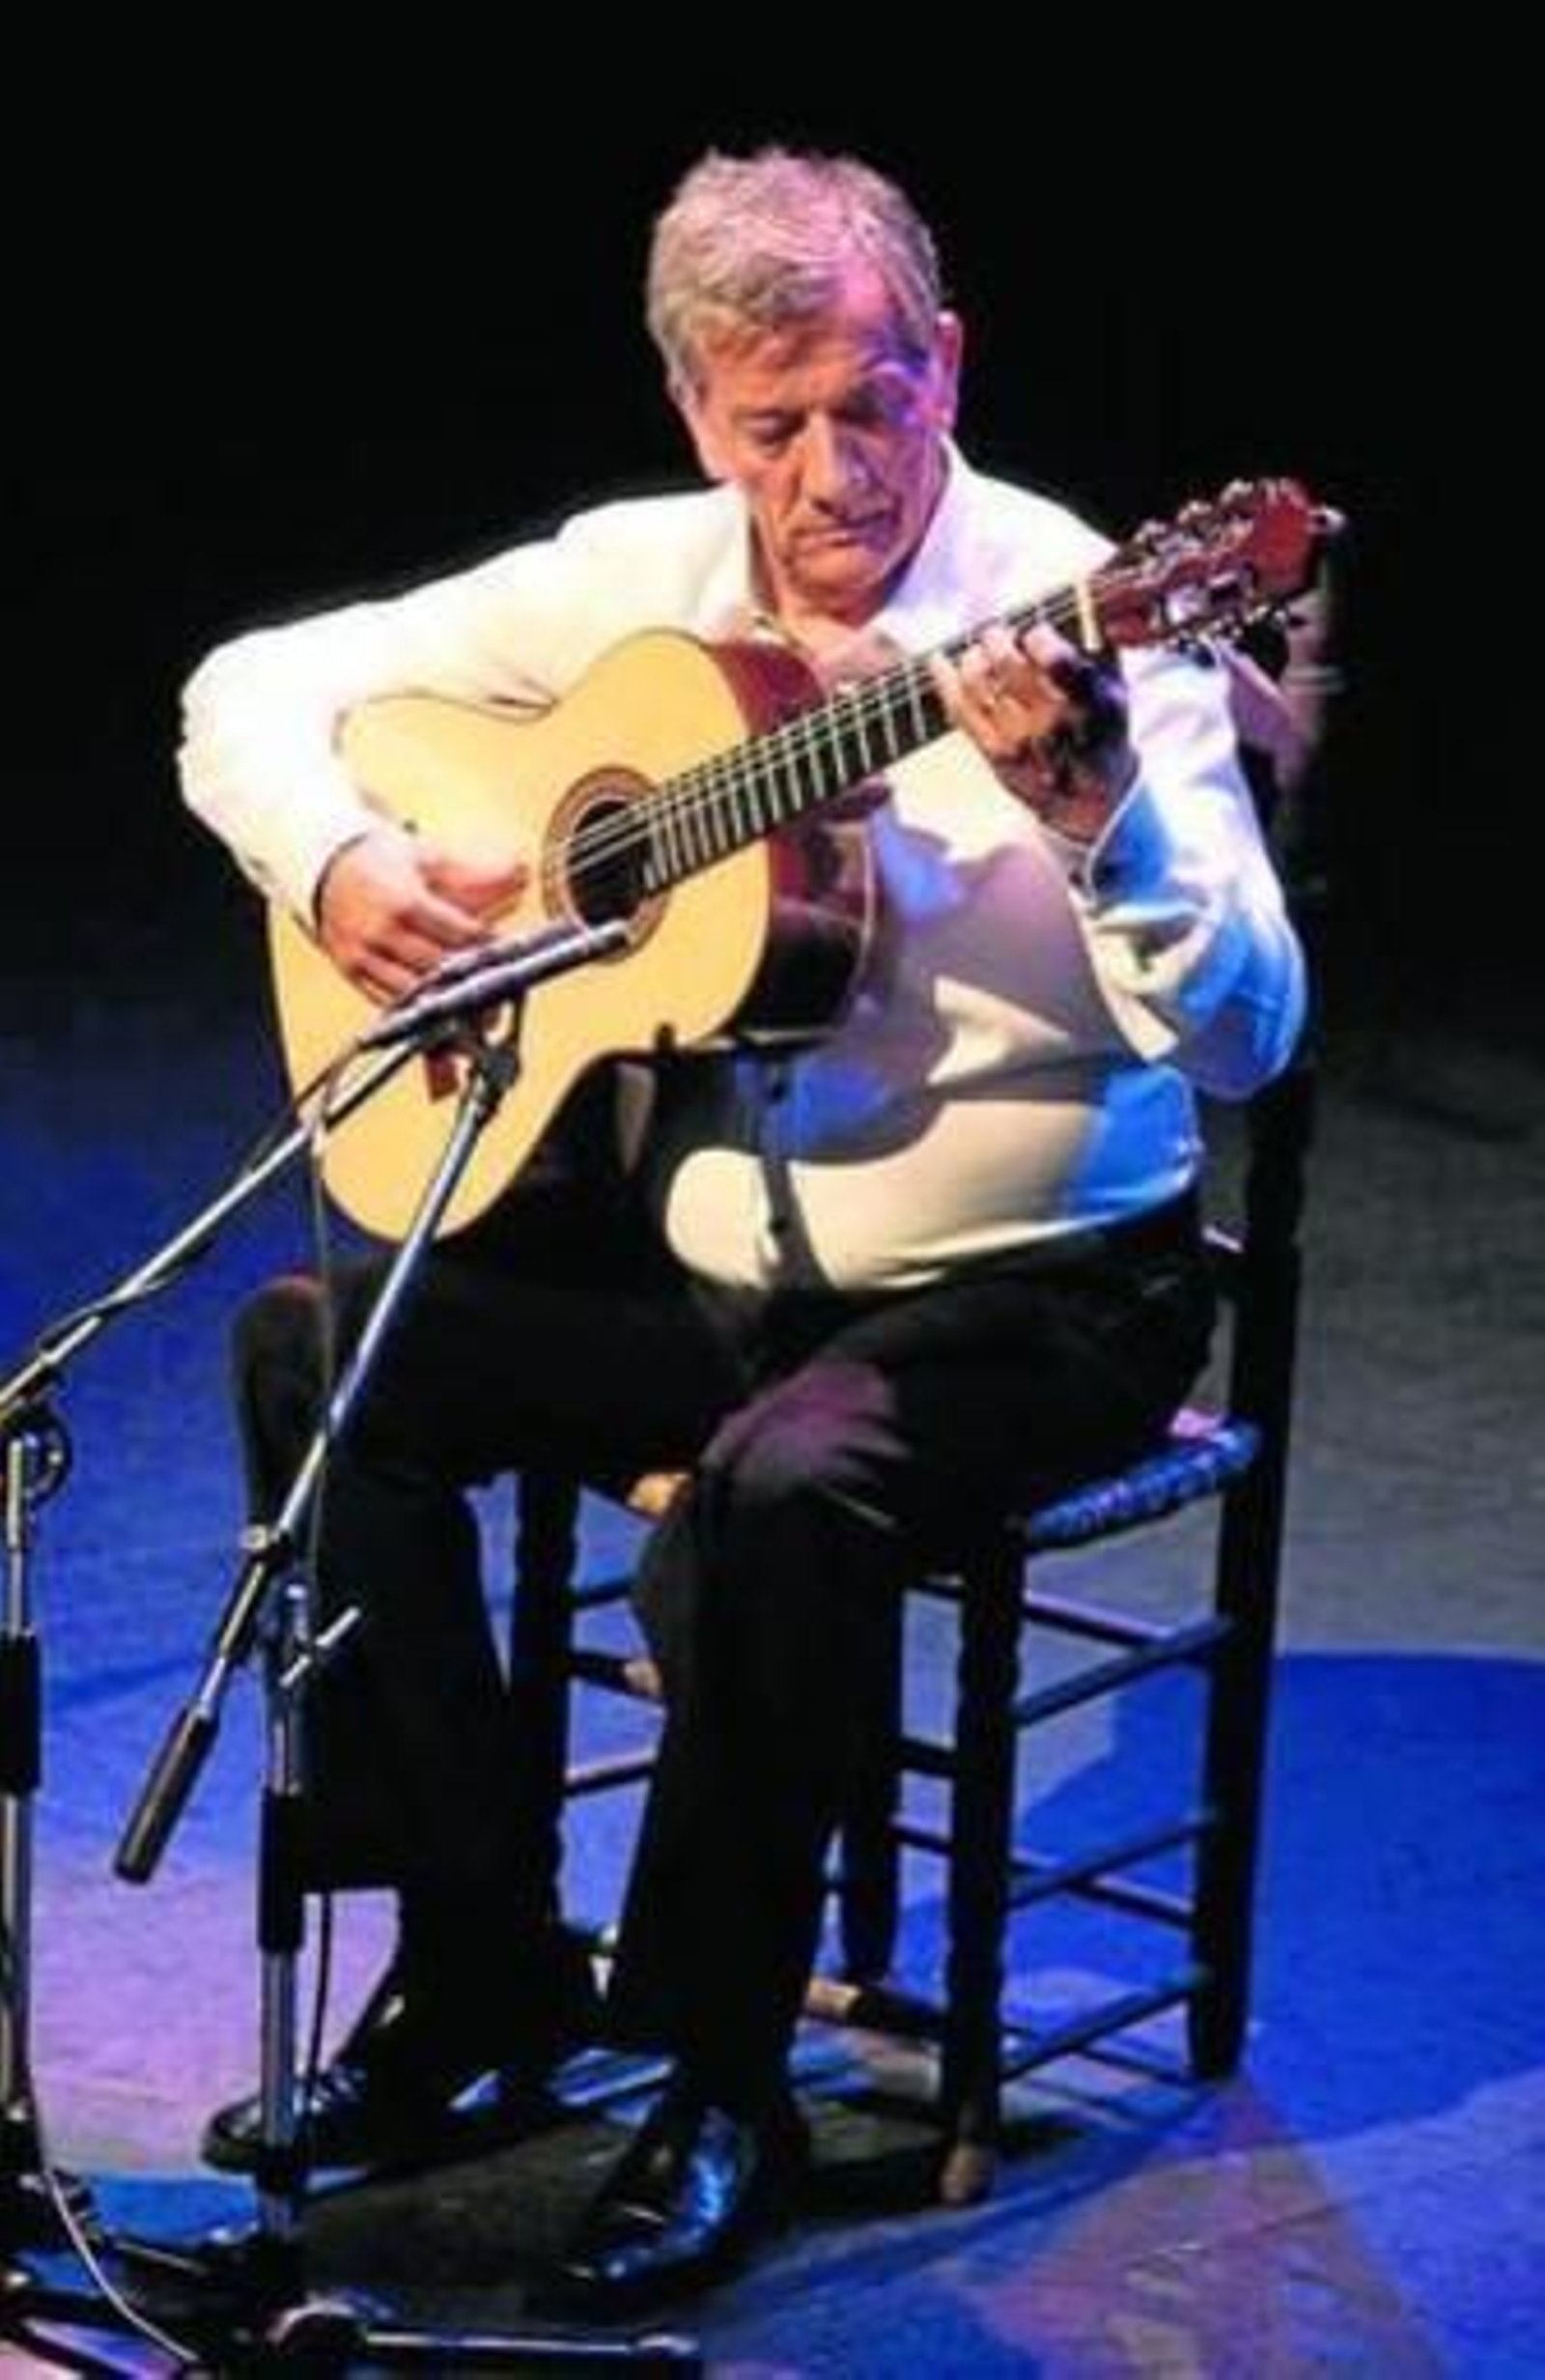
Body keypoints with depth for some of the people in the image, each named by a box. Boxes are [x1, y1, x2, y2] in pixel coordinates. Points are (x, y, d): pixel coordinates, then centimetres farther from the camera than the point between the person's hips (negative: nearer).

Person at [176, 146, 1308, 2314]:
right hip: (690, 1251, 6)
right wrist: (339, 864, -12)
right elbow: (260, 685, 9)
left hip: (1019, 1298, -5)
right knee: (313, 1348, -13)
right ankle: (479, 1960, 0)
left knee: (772, 1494, -34)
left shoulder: (1080, 619, -14)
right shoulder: (635, 584, 1)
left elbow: (1243, 1039, -23)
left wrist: (1100, 815, -41)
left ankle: (722, 2091, -13)